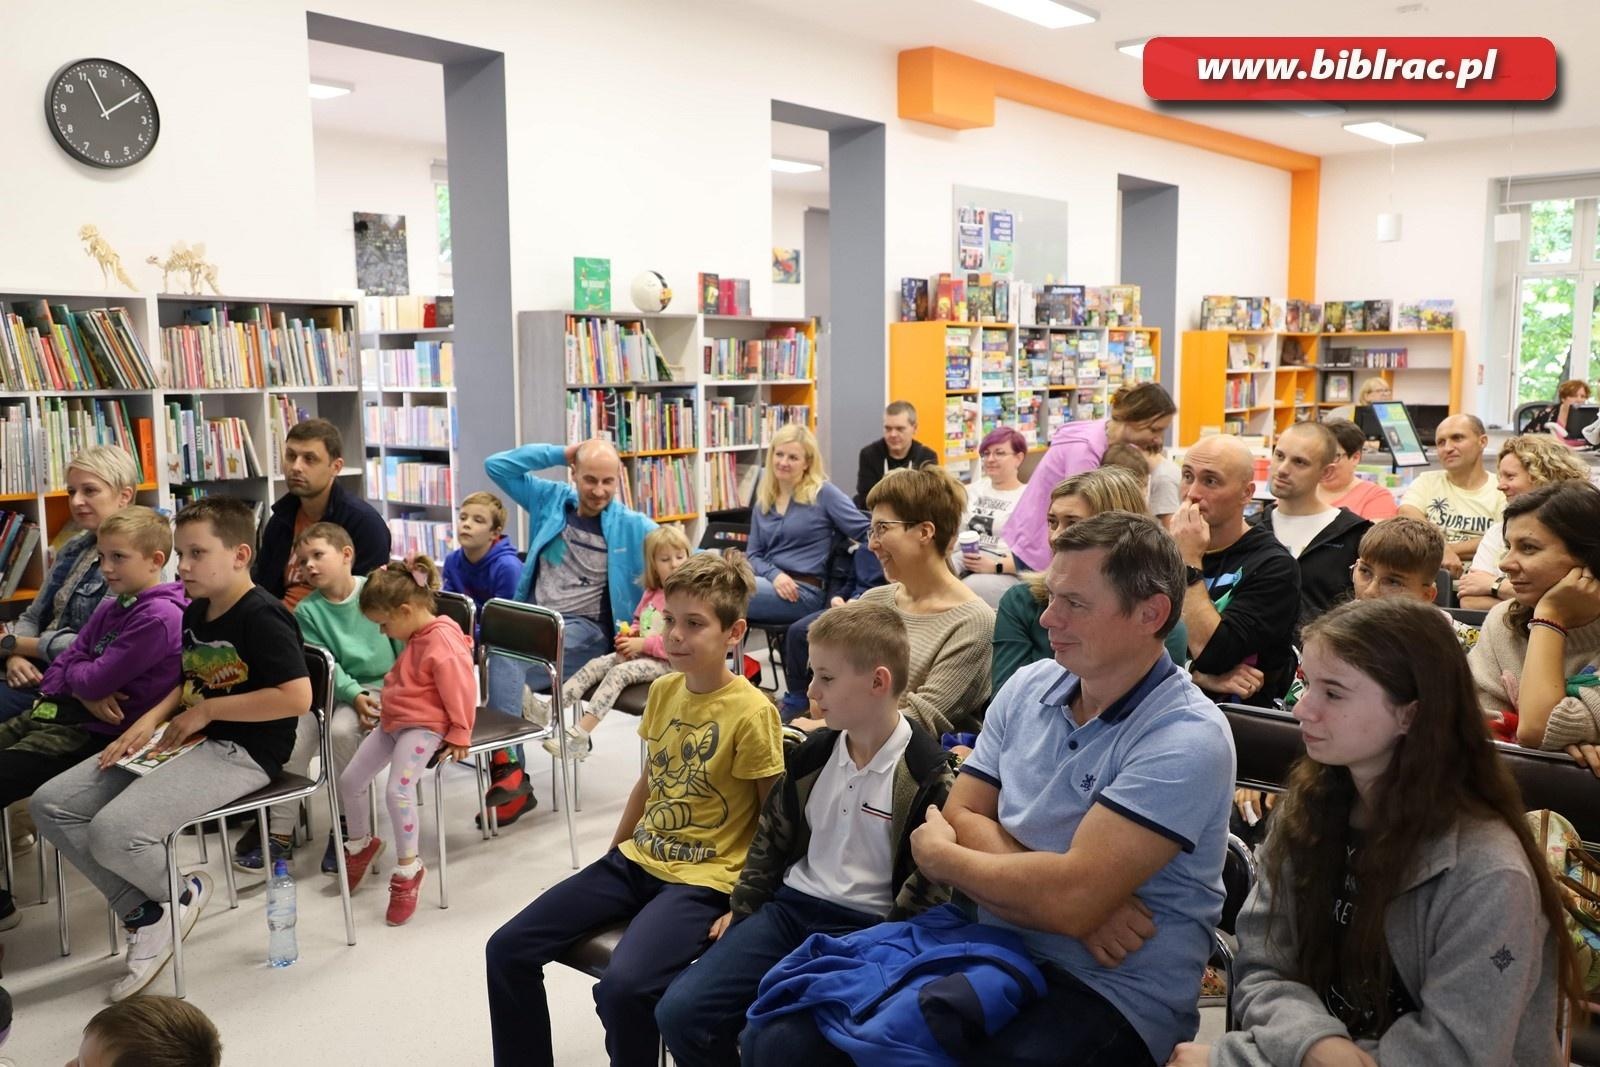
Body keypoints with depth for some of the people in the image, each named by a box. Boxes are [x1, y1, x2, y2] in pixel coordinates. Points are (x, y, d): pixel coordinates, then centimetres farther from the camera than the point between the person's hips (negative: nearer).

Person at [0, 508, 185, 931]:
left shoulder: (159, 617, -17)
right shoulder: (110, 608, 13)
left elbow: (96, 680, -20)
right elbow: (57, 671, 9)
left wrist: (75, 672, 1)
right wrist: (86, 691, -11)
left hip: (94, 733, -10)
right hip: (54, 712, 10)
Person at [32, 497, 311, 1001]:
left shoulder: (262, 616, -17)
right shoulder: (196, 612, 13)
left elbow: (297, 697, -26)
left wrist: (207, 709, -17)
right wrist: (151, 719, 6)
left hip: (241, 751, -10)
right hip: (188, 742, 10)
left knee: (113, 832, -27)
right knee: (50, 804, 3)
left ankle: (180, 893, 7)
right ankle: (145, 916, 6)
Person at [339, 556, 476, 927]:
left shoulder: (442, 639, -23)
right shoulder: (416, 638, 9)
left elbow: (459, 688, -23)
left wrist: (459, 734, -19)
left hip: (424, 726, -10)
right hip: (393, 721, 10)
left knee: (397, 790, -25)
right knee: (349, 780, 11)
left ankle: (408, 869, -9)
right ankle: (361, 844, 35)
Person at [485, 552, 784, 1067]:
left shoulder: (751, 712, -17)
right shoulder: (663, 690, 5)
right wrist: (612, 854, 18)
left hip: (705, 878, -7)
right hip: (637, 860, 7)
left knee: (622, 987, -31)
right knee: (508, 949, -1)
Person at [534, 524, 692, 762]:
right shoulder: (651, 594, 14)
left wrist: (643, 644, -19)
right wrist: (629, 636, 4)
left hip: (668, 662, -8)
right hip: (641, 653, 8)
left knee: (619, 672, -26)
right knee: (595, 665, -9)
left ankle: (579, 734, -32)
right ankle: (549, 709, -19)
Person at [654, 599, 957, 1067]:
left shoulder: (928, 775, -12)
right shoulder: (812, 754, 6)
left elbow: (929, 886, -10)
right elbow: (773, 836, 18)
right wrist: (742, 908, 17)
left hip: (865, 928, -6)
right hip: (790, 905, 6)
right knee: (679, 1011, -9)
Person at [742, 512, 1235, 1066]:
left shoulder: (1187, 739, -16)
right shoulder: (1027, 686, 5)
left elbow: (1071, 899, -23)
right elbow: (960, 818, 2)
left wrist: (939, 856, -7)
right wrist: (1072, 897, -14)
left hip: (1109, 992, -5)